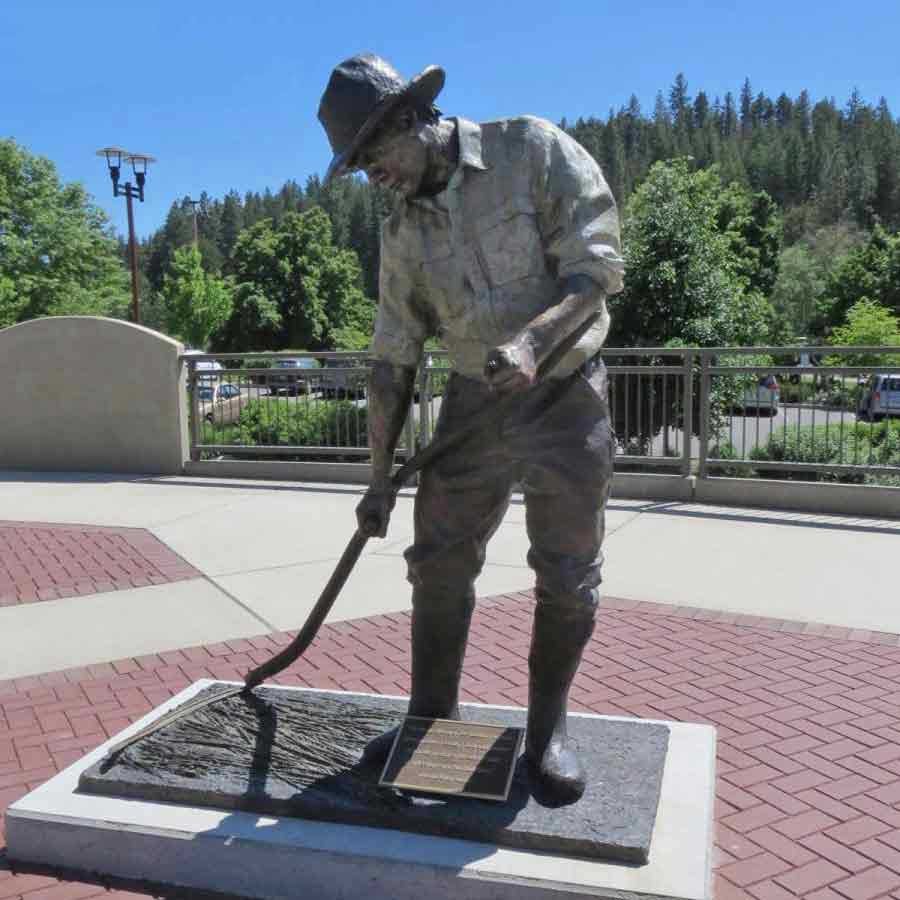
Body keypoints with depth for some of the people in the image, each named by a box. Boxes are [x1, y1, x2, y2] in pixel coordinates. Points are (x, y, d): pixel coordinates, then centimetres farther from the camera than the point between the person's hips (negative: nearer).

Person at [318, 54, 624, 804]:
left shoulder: (533, 149, -7)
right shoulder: (404, 232, 5)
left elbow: (598, 266, -14)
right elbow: (393, 360, 6)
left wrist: (533, 336, -33)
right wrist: (381, 476, 4)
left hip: (565, 400, -4)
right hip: (473, 405, 4)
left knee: (567, 578, 2)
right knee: (438, 565, 5)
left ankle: (549, 727, 23)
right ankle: (431, 717, 24)